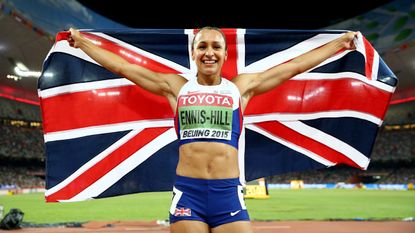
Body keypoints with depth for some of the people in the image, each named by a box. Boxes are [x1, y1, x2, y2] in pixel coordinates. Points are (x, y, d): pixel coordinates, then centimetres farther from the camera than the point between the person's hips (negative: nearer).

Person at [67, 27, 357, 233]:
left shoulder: (241, 87, 9)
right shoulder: (176, 86, 9)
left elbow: (295, 66, 14)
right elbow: (122, 66, 15)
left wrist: (340, 42, 20)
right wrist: (82, 41, 20)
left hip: (228, 193, 0)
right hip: (187, 192, 0)